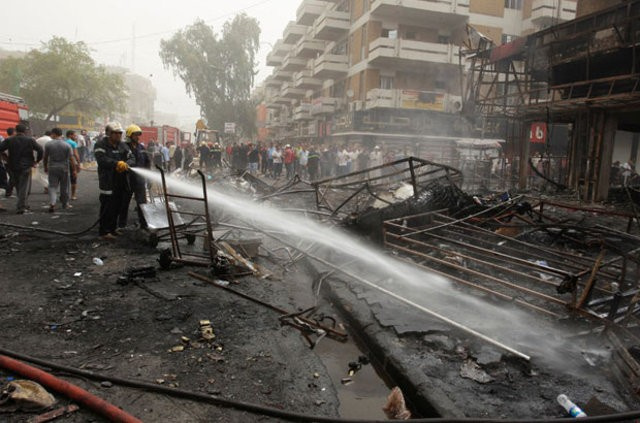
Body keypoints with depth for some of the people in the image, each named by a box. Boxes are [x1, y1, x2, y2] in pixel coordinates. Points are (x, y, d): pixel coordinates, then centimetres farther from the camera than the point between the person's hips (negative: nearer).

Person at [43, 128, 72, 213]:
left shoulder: (48, 144, -2)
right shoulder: (67, 145, -4)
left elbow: (45, 158, 5)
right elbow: (70, 159, -6)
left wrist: (45, 167, 18)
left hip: (52, 168, 0)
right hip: (64, 168, 0)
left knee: (52, 186, 2)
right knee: (64, 187, 11)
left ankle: (52, 203, -15)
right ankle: (65, 204, 22)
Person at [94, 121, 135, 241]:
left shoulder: (122, 145, 13)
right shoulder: (101, 145, -5)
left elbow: (132, 158, 7)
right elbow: (102, 159, -21)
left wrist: (126, 164, -16)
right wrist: (117, 163, -32)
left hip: (120, 182, 6)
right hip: (107, 182, -6)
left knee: (117, 206, 12)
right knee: (107, 207, -6)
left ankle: (112, 229, 24)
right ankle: (104, 231, 2)